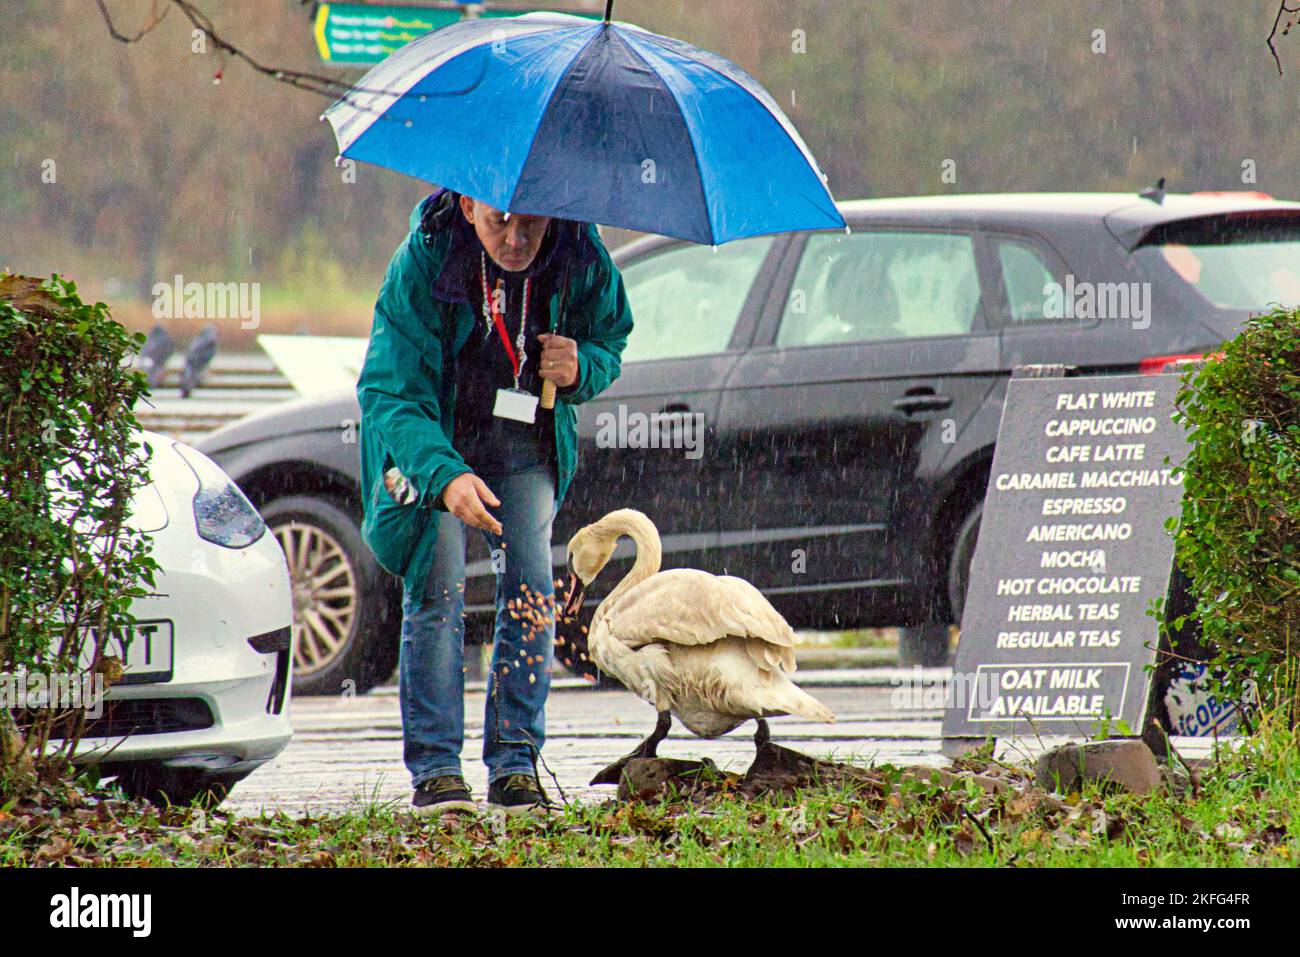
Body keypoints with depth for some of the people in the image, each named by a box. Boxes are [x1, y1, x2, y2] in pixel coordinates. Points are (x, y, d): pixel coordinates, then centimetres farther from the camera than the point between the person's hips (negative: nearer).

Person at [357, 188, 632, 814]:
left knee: (530, 589, -7)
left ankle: (515, 762, 0)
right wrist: (444, 475, -45)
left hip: (525, 442, 3)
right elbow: (391, 389, -30)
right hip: (432, 439, -3)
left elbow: (609, 339, 3)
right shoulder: (422, 261, -28)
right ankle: (434, 768, -9)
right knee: (438, 586, -13)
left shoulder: (579, 257, -17)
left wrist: (581, 369, -23)